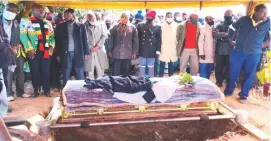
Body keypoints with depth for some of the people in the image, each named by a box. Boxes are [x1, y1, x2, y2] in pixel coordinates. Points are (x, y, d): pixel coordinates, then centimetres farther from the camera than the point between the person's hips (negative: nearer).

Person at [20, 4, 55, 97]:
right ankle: (36, 90, 15)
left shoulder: (47, 23, 17)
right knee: (35, 71, 3)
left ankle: (47, 90, 14)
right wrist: (29, 48, -14)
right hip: (33, 51, -3)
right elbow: (23, 35, -8)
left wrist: (52, 46, 1)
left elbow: (52, 36, 17)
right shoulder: (26, 21, 1)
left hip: (46, 51, 3)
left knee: (46, 71, 4)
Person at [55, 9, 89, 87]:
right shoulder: (60, 27, 8)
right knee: (66, 76, 6)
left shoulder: (81, 26, 5)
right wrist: (58, 54, 3)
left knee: (80, 76, 4)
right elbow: (57, 41, 8)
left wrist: (86, 53, -2)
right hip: (66, 53, 1)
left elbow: (85, 40, 4)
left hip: (78, 53, -1)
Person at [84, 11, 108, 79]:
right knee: (90, 70, -1)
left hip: (99, 50, 2)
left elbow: (104, 35, 5)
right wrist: (90, 47, -10)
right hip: (89, 51, -2)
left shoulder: (100, 24, 12)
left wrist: (98, 46, -6)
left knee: (101, 70, 2)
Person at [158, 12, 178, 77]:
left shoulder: (176, 25, 2)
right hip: (163, 48, -2)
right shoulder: (162, 25, -5)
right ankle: (160, 77, 9)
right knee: (162, 64, 0)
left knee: (171, 64, 10)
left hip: (172, 48, 2)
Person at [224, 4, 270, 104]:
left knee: (249, 75, 8)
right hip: (238, 51, 0)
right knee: (233, 73, 8)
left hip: (254, 53, 0)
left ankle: (244, 95, 23)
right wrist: (230, 40, 11)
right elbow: (232, 27, 11)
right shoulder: (244, 20, -5)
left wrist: (267, 43, 4)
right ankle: (228, 91, 26)